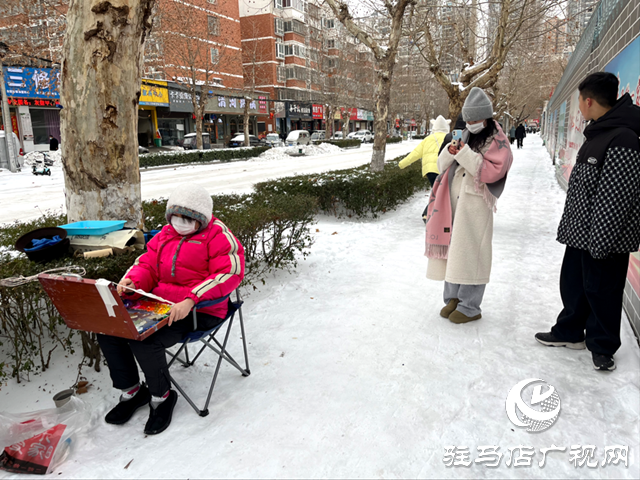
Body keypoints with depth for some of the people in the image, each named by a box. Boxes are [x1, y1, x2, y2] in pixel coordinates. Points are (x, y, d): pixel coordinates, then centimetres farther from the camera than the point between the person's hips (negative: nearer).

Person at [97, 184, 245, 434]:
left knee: (144, 341, -28)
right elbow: (147, 265, 19)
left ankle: (161, 396, 1)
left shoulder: (217, 236, -9)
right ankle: (131, 391, 15)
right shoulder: (165, 235, 15)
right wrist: (131, 280, -6)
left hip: (198, 311, -8)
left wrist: (191, 300, -30)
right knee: (107, 330, -6)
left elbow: (230, 273, -20)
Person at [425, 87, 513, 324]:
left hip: (475, 205, -6)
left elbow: (492, 171, -14)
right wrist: (450, 152, -4)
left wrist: (466, 154, -18)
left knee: (469, 252, -6)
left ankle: (470, 307, 2)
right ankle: (453, 298, 20)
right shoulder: (465, 137, 18)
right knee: (452, 249, 8)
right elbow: (442, 165, 17)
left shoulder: (497, 142, -1)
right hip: (453, 201, 6)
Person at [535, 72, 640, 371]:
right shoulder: (598, 134, 11)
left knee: (601, 291, 7)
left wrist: (600, 243, -21)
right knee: (572, 285, 18)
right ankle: (570, 333, 35)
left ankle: (602, 346, 25)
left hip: (602, 238, -9)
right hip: (579, 233, 9)